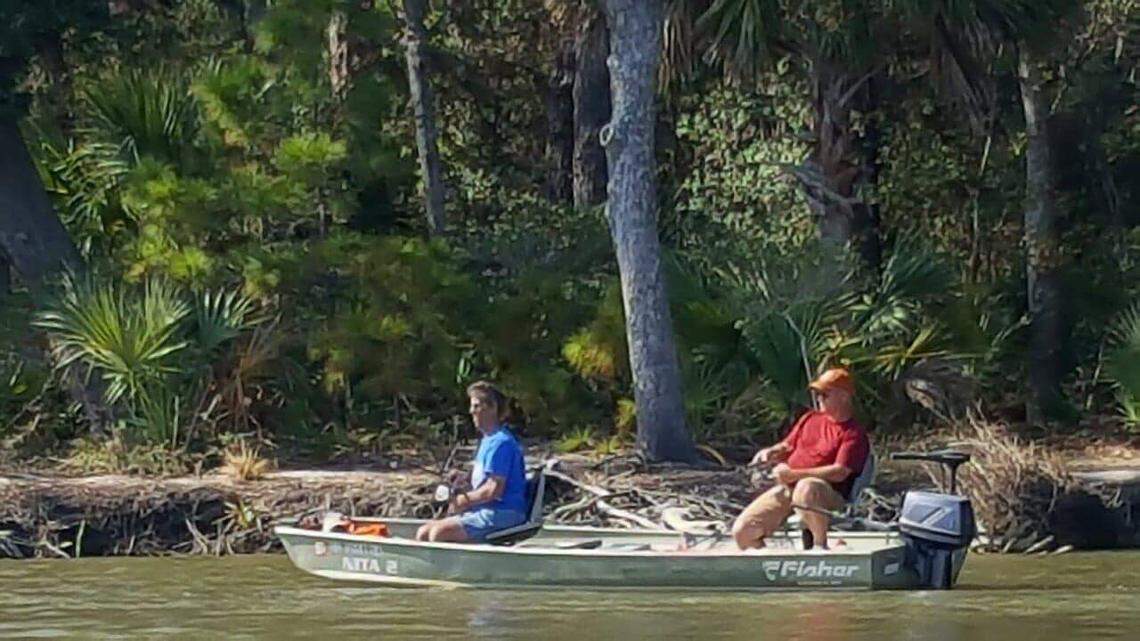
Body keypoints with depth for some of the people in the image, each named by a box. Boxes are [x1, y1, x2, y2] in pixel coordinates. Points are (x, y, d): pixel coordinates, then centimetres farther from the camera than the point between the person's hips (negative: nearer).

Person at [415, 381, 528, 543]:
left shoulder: (500, 443, -14)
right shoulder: (487, 440, 21)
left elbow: (494, 490, -20)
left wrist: (463, 500, -7)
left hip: (503, 513, -11)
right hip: (487, 511, 11)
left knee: (439, 533, -25)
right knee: (423, 533, 2)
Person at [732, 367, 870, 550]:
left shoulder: (854, 434, -4)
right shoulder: (810, 419, 19)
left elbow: (840, 472, -15)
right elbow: (787, 446, 29)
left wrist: (794, 475, -18)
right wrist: (770, 453, 3)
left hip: (829, 495, -6)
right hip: (787, 489, 6)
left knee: (806, 488, -44)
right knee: (742, 531, -13)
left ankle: (821, 546, -24)